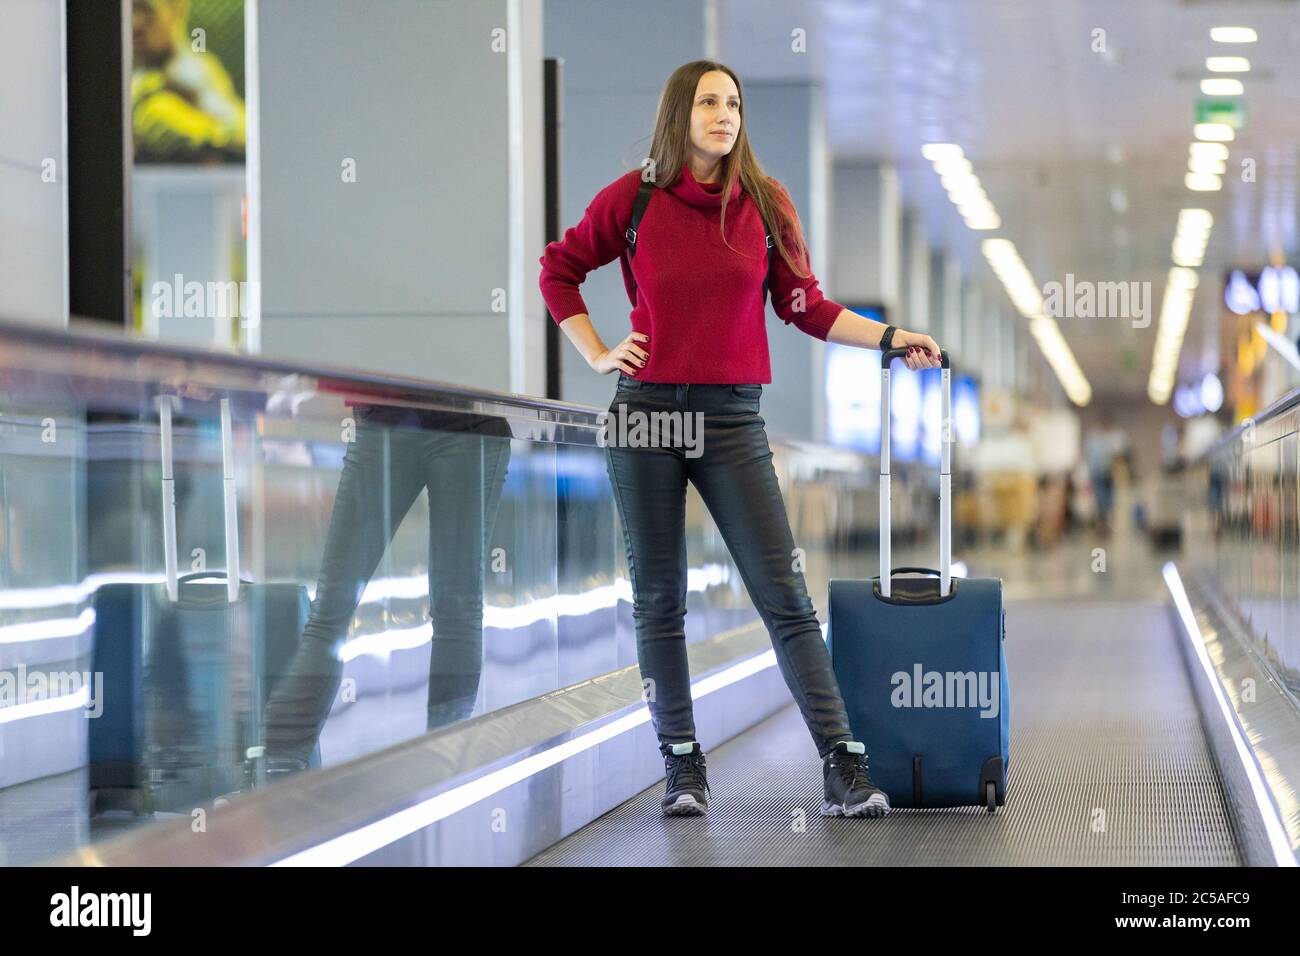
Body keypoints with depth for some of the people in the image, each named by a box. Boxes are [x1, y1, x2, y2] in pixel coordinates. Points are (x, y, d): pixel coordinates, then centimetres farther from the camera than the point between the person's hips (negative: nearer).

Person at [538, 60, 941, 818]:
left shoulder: (766, 203, 3)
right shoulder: (633, 198, 0)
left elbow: (806, 307, 8)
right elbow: (559, 270, 13)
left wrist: (890, 338, -1)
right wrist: (597, 355, 5)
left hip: (732, 420, 0)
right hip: (645, 412, 0)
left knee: (784, 594, -5)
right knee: (659, 599, 5)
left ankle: (844, 767, -6)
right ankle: (683, 767, 14)